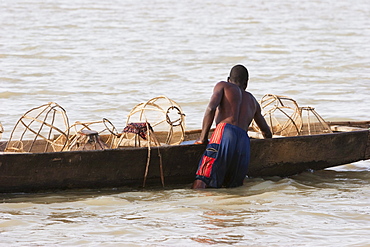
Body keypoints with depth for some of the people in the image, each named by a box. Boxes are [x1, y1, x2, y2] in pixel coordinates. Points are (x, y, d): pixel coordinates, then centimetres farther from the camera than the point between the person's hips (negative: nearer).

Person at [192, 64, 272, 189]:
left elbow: (211, 108, 1)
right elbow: (266, 132, 48)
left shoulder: (222, 86, 22)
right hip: (244, 142, 5)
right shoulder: (252, 100, 37)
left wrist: (203, 138, 6)